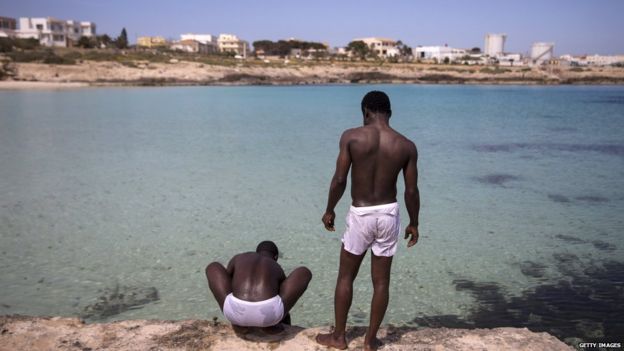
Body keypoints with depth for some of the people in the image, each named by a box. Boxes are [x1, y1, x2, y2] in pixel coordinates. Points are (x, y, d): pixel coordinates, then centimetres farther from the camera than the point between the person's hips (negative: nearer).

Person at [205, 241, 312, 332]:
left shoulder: (238, 258, 28)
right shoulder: (278, 269, 28)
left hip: (236, 312, 1)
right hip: (269, 313, -1)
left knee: (213, 268, 29)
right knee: (305, 273, 24)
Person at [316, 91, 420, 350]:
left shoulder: (351, 137, -11)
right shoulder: (406, 146, -5)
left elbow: (339, 179, -11)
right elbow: (411, 191, -3)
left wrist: (329, 210, 3)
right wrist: (414, 223, 11)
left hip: (360, 215, -2)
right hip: (388, 214, 2)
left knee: (345, 277, 15)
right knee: (381, 281, 13)